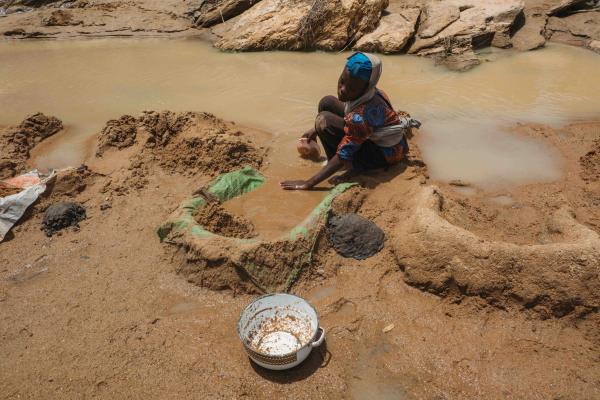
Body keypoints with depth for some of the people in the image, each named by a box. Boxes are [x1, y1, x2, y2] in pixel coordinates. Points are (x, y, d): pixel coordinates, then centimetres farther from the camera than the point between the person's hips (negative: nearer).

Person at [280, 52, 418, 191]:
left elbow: (343, 156, -32)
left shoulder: (362, 114, -36)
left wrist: (308, 184, -27)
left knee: (324, 120, -24)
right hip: (374, 136, 8)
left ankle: (355, 166, -8)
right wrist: (316, 129, 12)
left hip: (385, 153, -8)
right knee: (326, 103, 1)